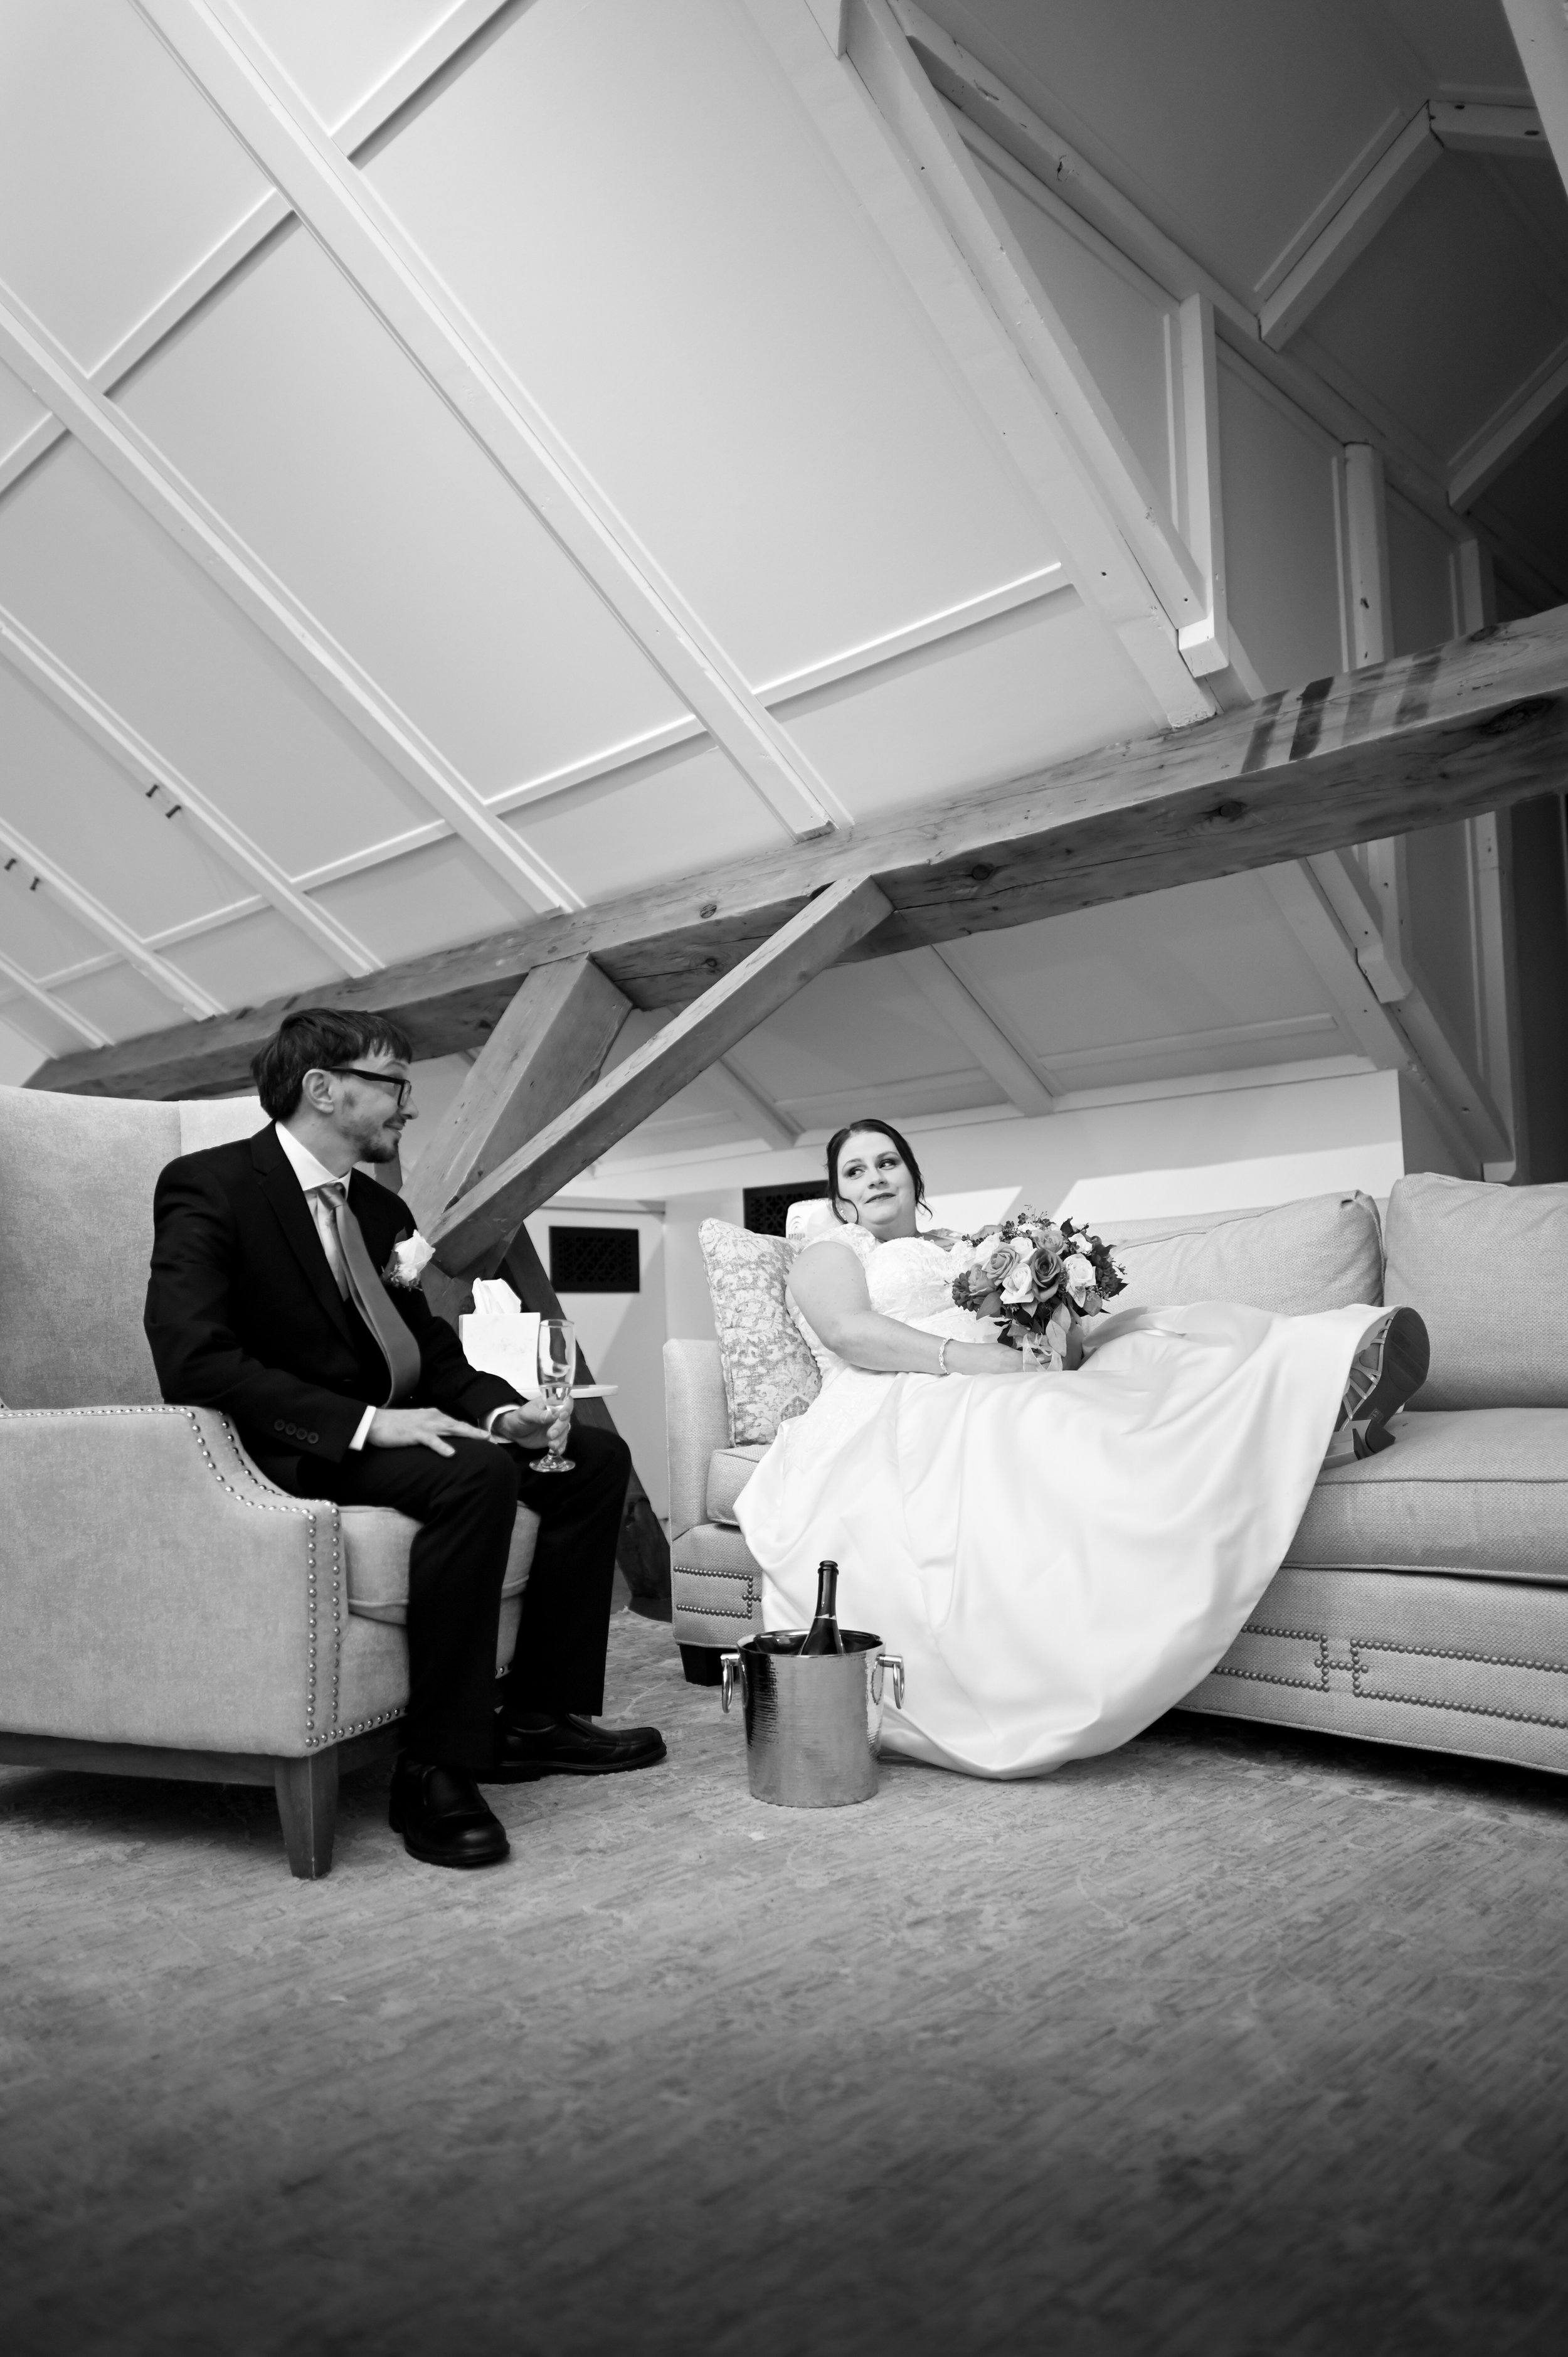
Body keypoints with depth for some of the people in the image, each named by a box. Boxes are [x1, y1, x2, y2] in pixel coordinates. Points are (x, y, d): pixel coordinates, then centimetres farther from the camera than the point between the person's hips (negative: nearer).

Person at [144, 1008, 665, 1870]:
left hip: (385, 1431, 9)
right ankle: (434, 1768, -23)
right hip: (286, 1449, -8)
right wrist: (364, 1421, -29)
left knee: (596, 1457, -2)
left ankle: (537, 1716, 3)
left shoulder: (382, 1209, 12)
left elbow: (433, 1351, 14)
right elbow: (192, 1357, -24)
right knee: (475, 1475, -33)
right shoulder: (209, 1185, -12)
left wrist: (503, 1411, -7)